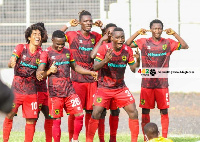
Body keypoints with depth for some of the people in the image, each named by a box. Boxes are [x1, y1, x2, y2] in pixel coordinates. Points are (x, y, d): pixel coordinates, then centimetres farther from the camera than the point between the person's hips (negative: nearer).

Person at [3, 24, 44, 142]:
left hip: (32, 91, 2)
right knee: (9, 116, -7)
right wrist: (12, 63, -37)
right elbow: (10, 63, -14)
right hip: (16, 89, -2)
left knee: (31, 121, -1)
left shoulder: (41, 53, 5)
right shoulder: (21, 48, -2)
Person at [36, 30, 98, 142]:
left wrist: (90, 72, 15)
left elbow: (75, 66, 26)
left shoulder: (67, 52, 13)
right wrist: (49, 71, -30)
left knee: (80, 115, -3)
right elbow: (40, 73, -8)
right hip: (55, 92, -4)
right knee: (57, 121, -3)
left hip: (69, 90, 4)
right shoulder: (47, 53, -3)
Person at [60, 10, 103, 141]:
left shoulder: (95, 36, 11)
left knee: (90, 110, 6)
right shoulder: (73, 35, 0)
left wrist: (102, 27, 6)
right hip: (77, 79, -4)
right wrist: (68, 25, -13)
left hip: (92, 79, 4)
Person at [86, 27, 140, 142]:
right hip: (104, 88, -3)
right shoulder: (104, 48, -13)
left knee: (133, 113, -5)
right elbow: (95, 67, -15)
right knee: (96, 114, -13)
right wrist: (105, 61, -34)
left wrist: (138, 60, -17)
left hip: (121, 88, 3)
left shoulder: (128, 50, -3)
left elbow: (133, 69, 3)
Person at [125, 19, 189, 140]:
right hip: (147, 83, 0)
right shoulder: (144, 42, 4)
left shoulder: (168, 43, 5)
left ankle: (164, 137, 7)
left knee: (164, 111, 1)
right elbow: (127, 44, -3)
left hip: (162, 83, 0)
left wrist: (174, 34, -10)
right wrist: (138, 33, -13)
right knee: (145, 111, 2)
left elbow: (185, 46, -1)